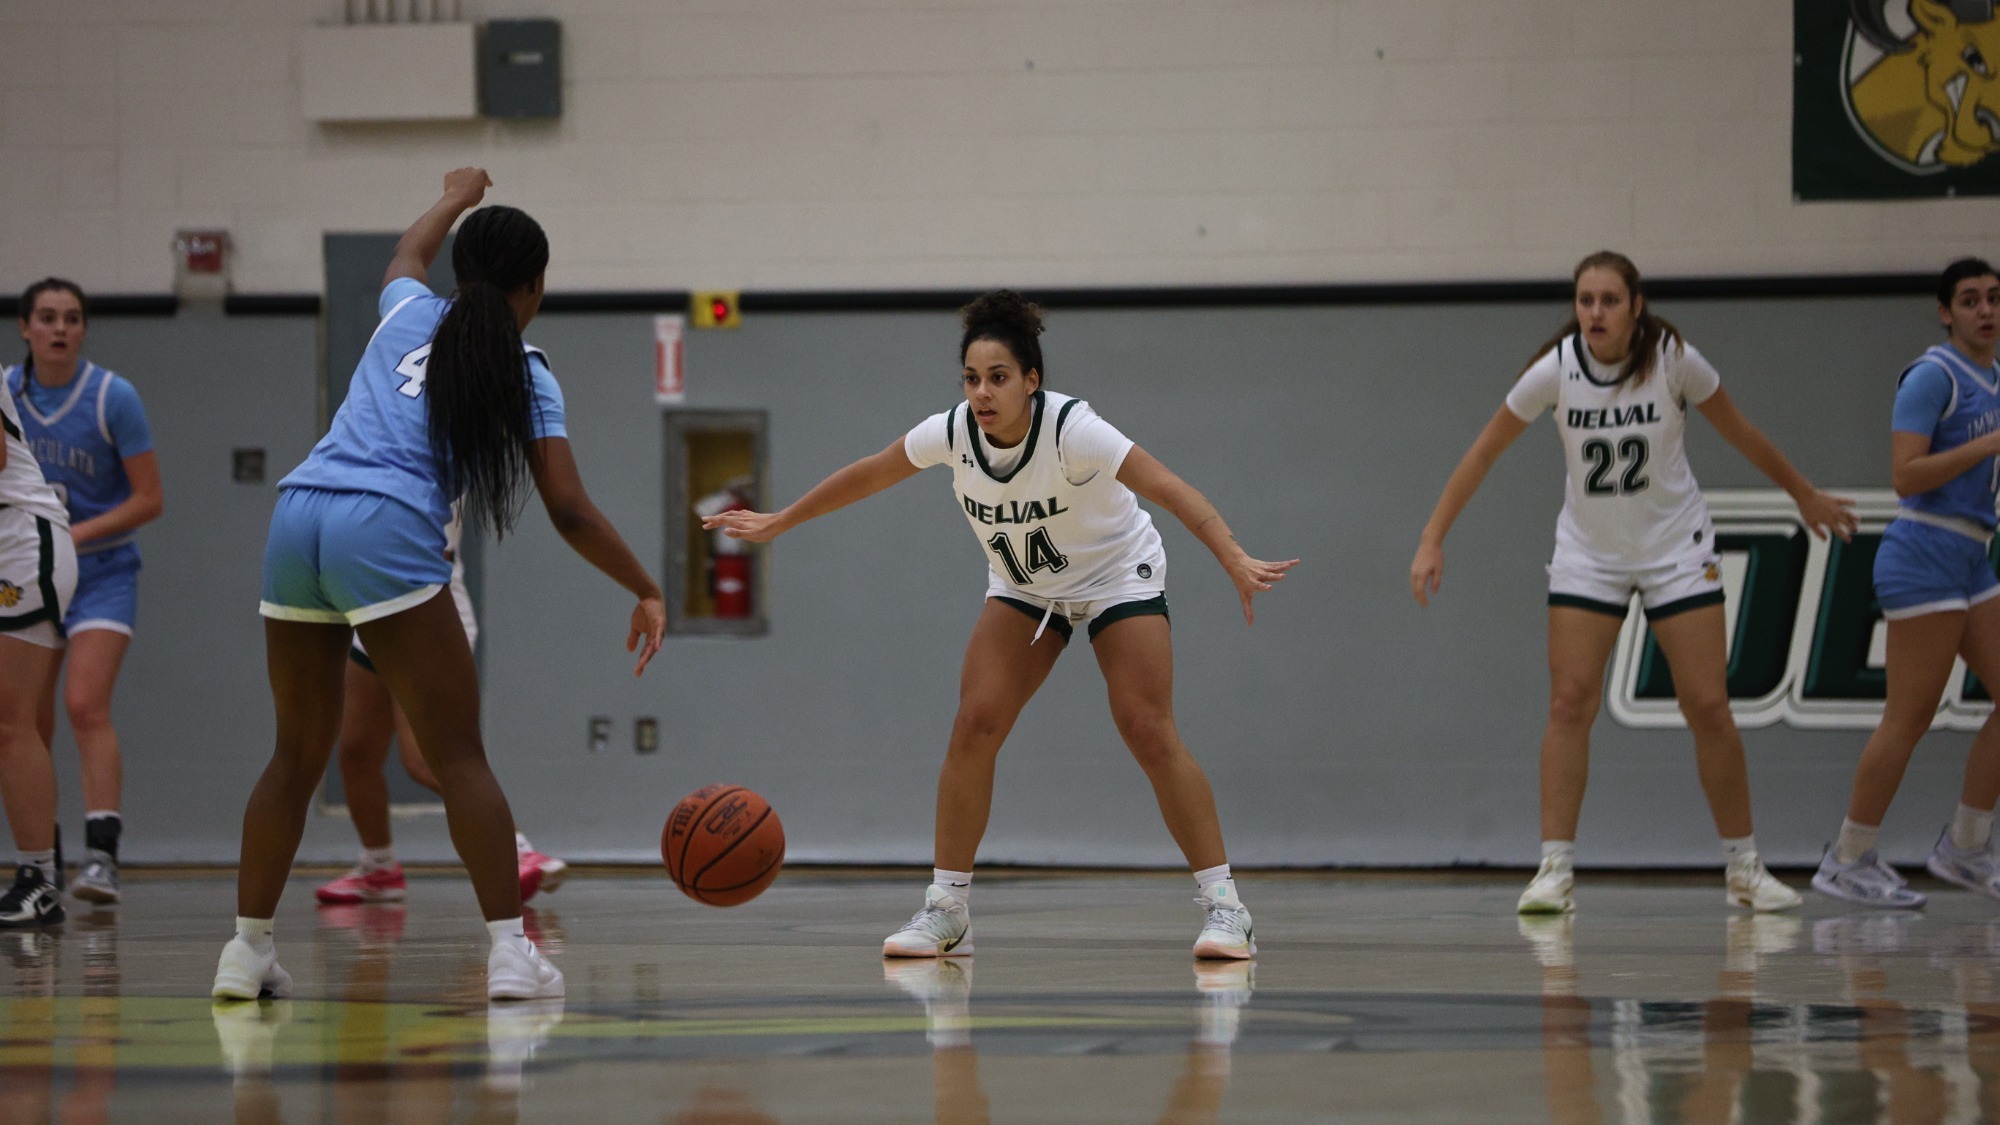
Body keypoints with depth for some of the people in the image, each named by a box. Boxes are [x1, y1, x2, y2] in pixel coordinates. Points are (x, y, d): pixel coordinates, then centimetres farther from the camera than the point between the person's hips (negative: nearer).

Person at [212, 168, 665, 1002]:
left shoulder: (410, 314, 22)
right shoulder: (525, 375, 10)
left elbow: (406, 255, 50)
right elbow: (569, 511, 3)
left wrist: (457, 198, 68)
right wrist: (647, 591, 13)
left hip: (297, 517, 5)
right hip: (386, 528, -5)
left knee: (298, 753, 15)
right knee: (459, 755, -4)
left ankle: (247, 950, 15)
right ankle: (510, 952, -12)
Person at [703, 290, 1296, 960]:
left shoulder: (1072, 429, -33)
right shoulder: (952, 432, -19)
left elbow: (1171, 490, -41)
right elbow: (865, 477, -2)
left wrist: (1235, 562, -55)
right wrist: (776, 525, 6)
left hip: (1116, 575, -4)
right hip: (1023, 589, 4)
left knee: (1148, 730, -18)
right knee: (974, 725, -11)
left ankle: (1224, 908, -12)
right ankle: (946, 911, -3)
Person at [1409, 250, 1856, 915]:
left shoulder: (1674, 360, -16)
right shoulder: (1555, 370, -16)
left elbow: (1737, 432, 1)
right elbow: (1485, 451, -7)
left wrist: (1804, 495, 12)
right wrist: (1432, 540, -9)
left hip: (1676, 548, 0)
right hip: (1587, 553, 0)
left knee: (1708, 706, -4)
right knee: (1569, 703, -11)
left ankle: (1743, 866, 9)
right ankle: (1555, 869, -7)